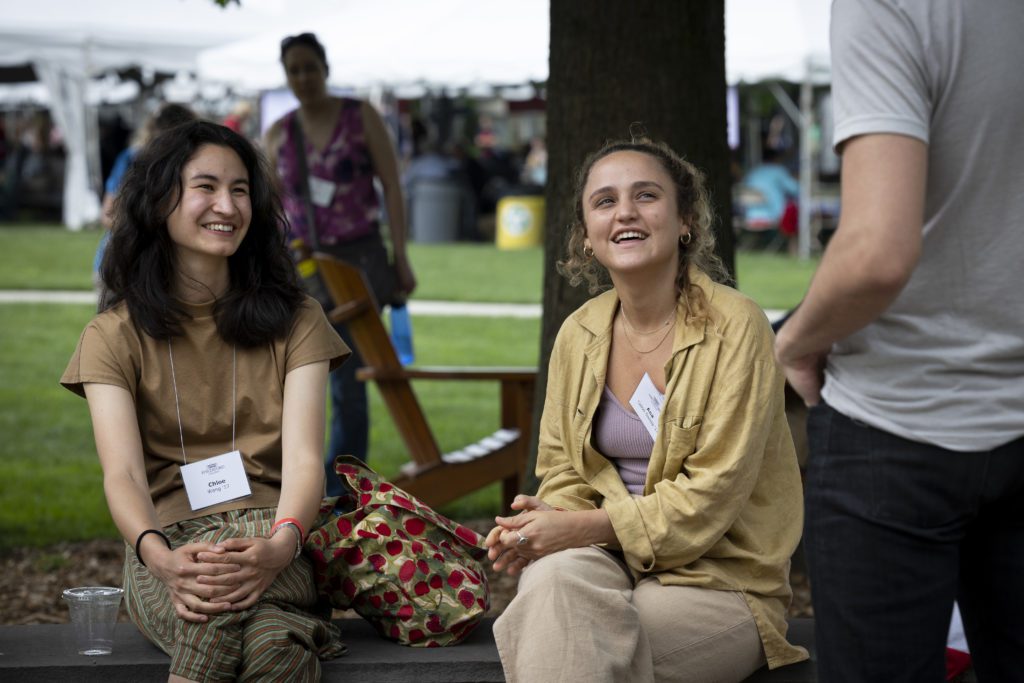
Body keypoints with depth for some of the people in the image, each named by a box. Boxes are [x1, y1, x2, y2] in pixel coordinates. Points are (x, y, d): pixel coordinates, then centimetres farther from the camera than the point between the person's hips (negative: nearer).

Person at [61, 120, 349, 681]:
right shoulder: (114, 336, 8)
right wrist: (160, 557, -30)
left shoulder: (294, 322, 12)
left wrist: (281, 542, -26)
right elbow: (123, 474, -6)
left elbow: (304, 459, -2)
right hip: (168, 547, 0)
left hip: (267, 538, 0)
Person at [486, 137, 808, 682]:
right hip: (607, 558, 4)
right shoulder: (579, 334, 7)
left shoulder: (734, 325, -10)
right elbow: (563, 472, 12)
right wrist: (546, 520, -12)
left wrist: (586, 527, -20)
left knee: (559, 632, -30)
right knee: (556, 574, -32)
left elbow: (711, 497, -14)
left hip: (720, 581, -4)